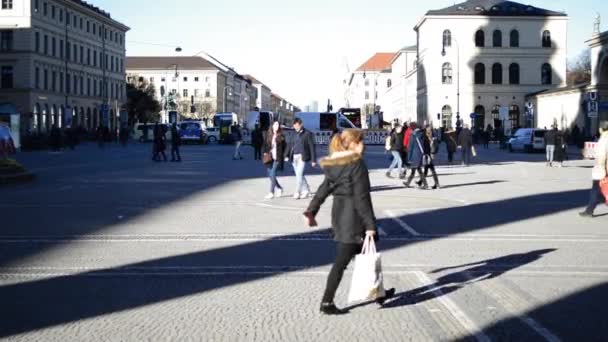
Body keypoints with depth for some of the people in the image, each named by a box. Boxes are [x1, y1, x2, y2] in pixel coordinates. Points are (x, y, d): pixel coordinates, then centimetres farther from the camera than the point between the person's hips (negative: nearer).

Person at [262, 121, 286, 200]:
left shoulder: (281, 136, 0)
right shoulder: (268, 135, 7)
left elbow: (284, 147, 5)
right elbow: (264, 145, 10)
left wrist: (283, 156, 0)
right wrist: (265, 153, -1)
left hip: (277, 158, -4)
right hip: (269, 158, 4)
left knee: (273, 174, -12)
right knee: (270, 175, 7)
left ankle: (272, 193, -9)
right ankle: (279, 188, 29)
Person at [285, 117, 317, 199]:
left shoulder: (307, 134, -1)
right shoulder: (294, 134, 15)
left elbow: (312, 147, -2)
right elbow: (290, 145, 13)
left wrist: (313, 160, -6)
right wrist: (287, 155, 0)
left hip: (302, 157, -6)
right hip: (294, 157, 6)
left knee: (299, 174, -14)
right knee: (299, 175, 10)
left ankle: (297, 192, -13)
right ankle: (306, 190, 22)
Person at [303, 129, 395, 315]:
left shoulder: (333, 165, 7)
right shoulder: (357, 164, -16)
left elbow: (323, 190, 11)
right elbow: (361, 197, -19)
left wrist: (311, 211, 17)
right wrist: (370, 225, -17)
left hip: (338, 215, 9)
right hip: (353, 217, -9)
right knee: (342, 261, 0)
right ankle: (327, 302, 6)